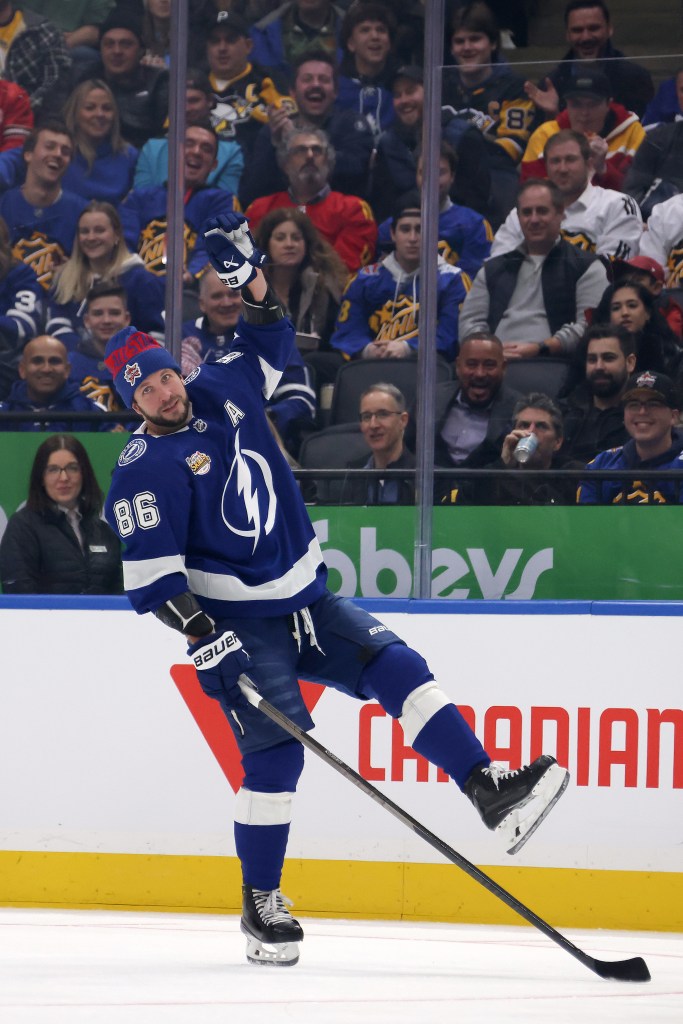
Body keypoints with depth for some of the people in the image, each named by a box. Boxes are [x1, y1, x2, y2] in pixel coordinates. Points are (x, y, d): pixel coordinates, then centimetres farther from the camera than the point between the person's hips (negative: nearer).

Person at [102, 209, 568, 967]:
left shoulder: (221, 394, 4)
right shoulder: (144, 471, -13)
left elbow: (267, 343, 17)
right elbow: (149, 570, -19)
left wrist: (251, 280, -1)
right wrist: (199, 632, -29)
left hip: (305, 598, 6)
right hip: (236, 621, -6)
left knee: (396, 670, -11)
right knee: (274, 748, -15)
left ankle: (490, 792, -19)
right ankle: (260, 903, -4)